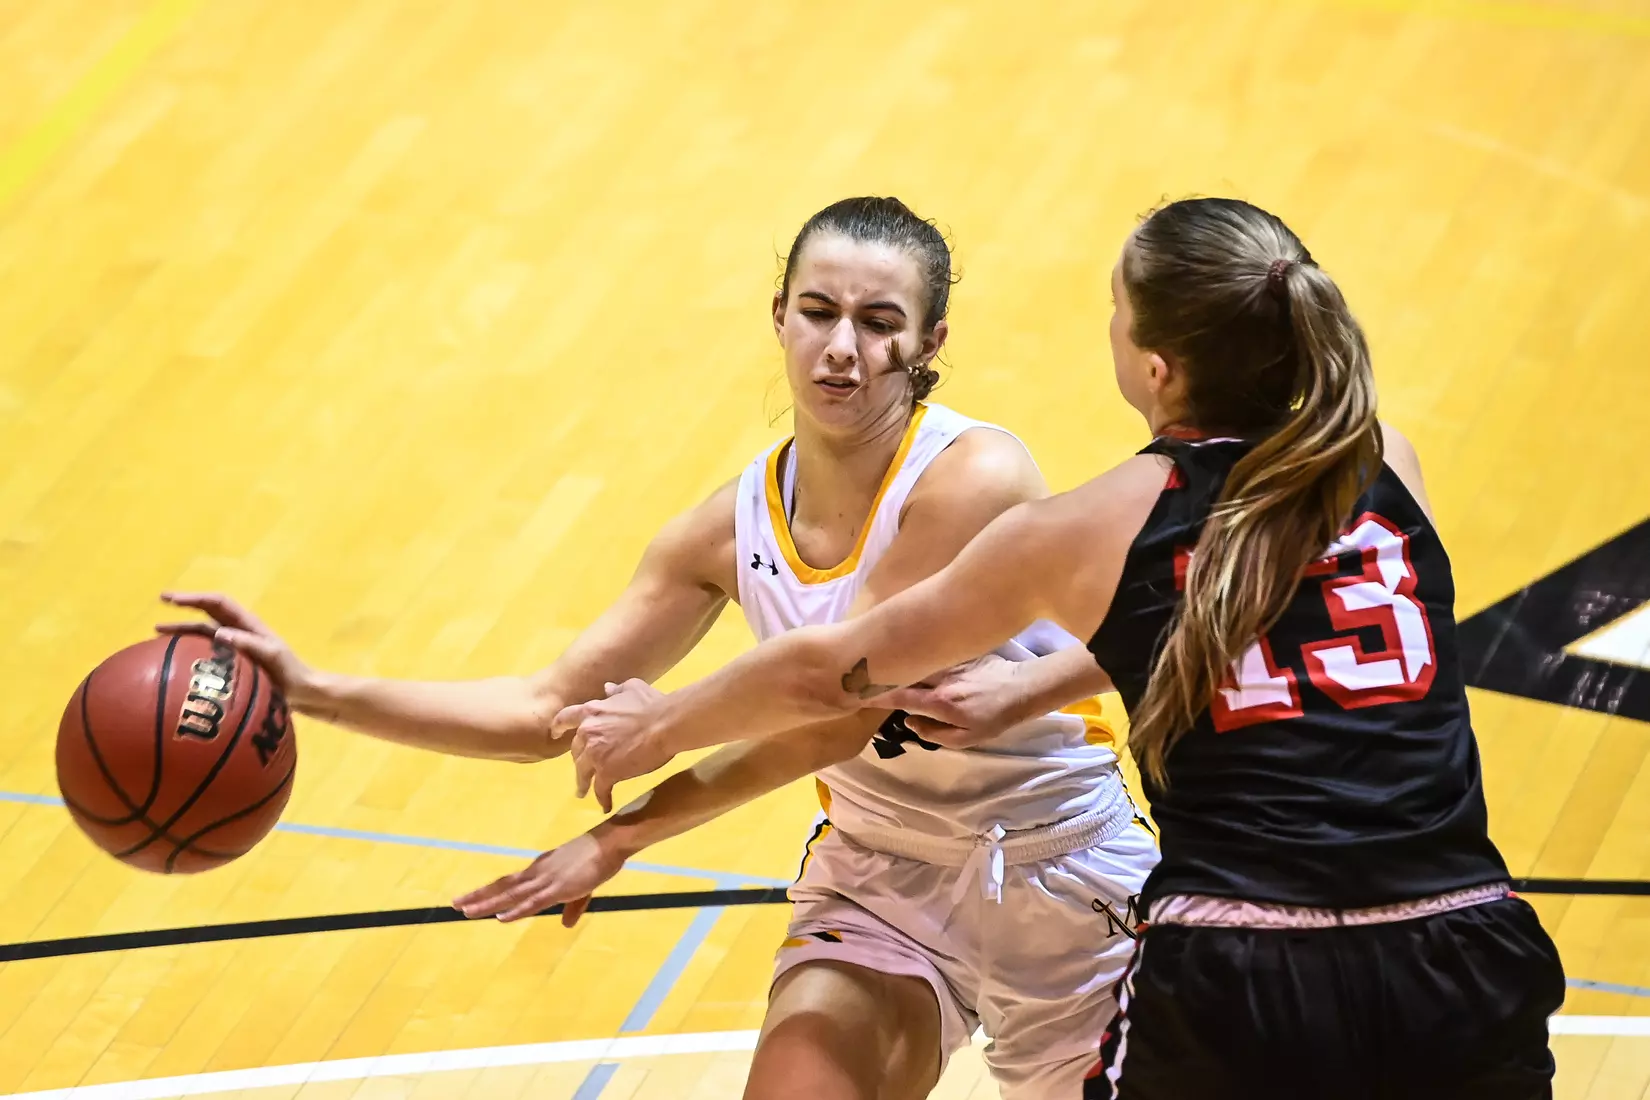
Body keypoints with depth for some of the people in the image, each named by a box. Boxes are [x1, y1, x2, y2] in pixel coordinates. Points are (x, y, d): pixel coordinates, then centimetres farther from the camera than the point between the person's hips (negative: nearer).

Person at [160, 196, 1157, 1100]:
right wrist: (313, 691, -11)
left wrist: (622, 837, -23)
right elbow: (549, 710, -2)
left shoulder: (972, 477, -24)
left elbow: (834, 717, -26)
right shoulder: (737, 528, -6)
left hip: (1065, 890, -3)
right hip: (878, 887, 4)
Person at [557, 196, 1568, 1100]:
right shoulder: (1390, 466, 10)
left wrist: (656, 729, 32)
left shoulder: (1086, 533, 2)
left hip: (1235, 994, -2)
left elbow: (831, 670, 15)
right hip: (1466, 977, 3)